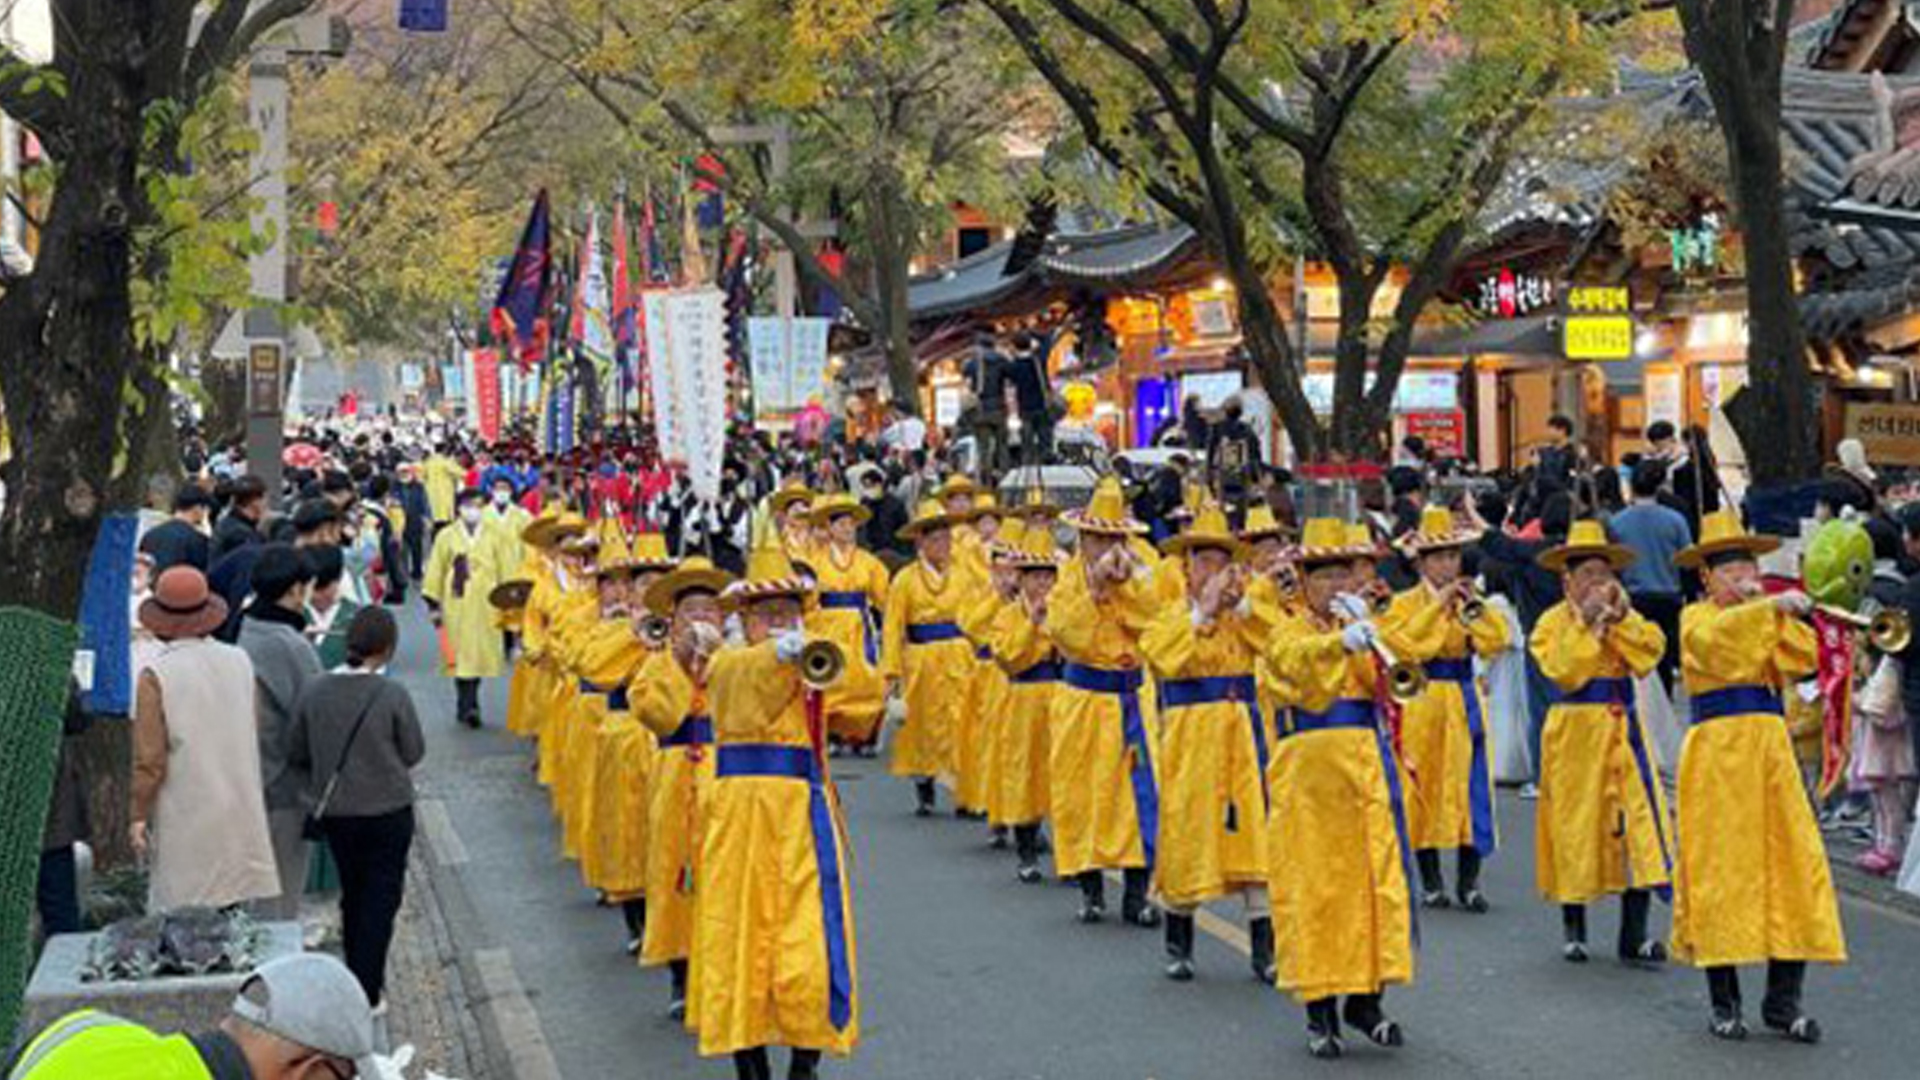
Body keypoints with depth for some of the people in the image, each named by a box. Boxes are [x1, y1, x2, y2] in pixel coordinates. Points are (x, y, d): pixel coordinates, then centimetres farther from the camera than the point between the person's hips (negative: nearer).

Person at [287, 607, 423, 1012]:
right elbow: (413, 753, -8)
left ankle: (357, 983, 27)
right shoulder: (392, 695, -18)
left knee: (353, 895, 19)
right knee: (381, 899, 5)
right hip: (388, 811, -4)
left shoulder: (315, 692, -8)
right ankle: (368, 994, 3)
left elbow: (297, 755, 1)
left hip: (335, 811, 4)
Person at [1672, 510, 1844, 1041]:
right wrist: (1769, 607, -29)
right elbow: (1715, 639, -22)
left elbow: (1802, 659, 1)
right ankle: (1724, 1003, 5)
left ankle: (1783, 1000, 6)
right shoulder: (1696, 617, 3)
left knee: (1794, 863, -1)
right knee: (1720, 870, -4)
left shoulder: (1767, 616, 19)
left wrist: (1780, 615, -7)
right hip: (1717, 752, -5)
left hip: (1770, 748, 5)